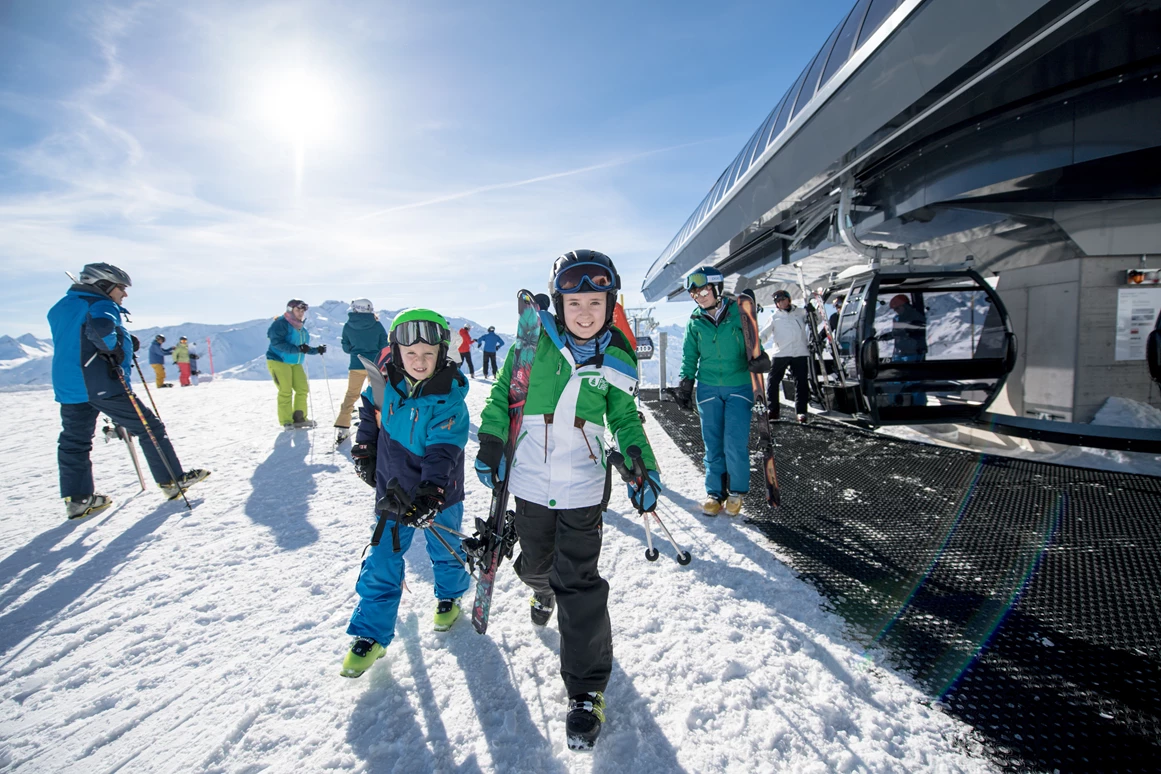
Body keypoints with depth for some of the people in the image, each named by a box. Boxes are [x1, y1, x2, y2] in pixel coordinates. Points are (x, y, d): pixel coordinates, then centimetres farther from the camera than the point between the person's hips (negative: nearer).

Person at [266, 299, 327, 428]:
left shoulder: (302, 329, 14)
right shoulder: (281, 323, -10)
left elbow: (304, 348, 20)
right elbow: (277, 342, -23)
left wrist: (317, 350, 4)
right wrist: (297, 349, -30)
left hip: (295, 363, 7)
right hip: (278, 361, -7)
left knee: (302, 389, 1)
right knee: (285, 391, -8)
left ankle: (299, 417, 10)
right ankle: (286, 421, 0)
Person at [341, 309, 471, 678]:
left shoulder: (449, 400, -23)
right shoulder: (386, 383, -10)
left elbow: (443, 453, -30)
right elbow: (370, 414, 11)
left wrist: (430, 496, -42)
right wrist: (364, 452, 12)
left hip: (439, 495, -3)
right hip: (392, 490, 3)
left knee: (446, 551, 18)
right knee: (380, 564, 8)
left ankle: (449, 598, 48)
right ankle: (371, 635, 23)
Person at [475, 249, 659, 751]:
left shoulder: (616, 359, -4)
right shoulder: (533, 341, -8)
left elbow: (625, 419, 6)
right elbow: (503, 393, 3)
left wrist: (642, 466, -8)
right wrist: (491, 443, -4)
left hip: (583, 487, -1)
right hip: (531, 481, 2)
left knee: (579, 584, -2)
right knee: (536, 561, 23)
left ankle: (586, 691, 16)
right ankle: (542, 590, 62)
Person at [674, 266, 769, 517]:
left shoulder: (739, 313, -5)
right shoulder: (695, 321, 3)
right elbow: (690, 356, 11)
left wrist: (760, 359, -16)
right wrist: (685, 383, 5)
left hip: (739, 386, -2)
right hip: (708, 388, 2)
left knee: (735, 444, -6)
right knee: (713, 444, 5)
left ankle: (736, 491, 14)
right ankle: (715, 492, 20)